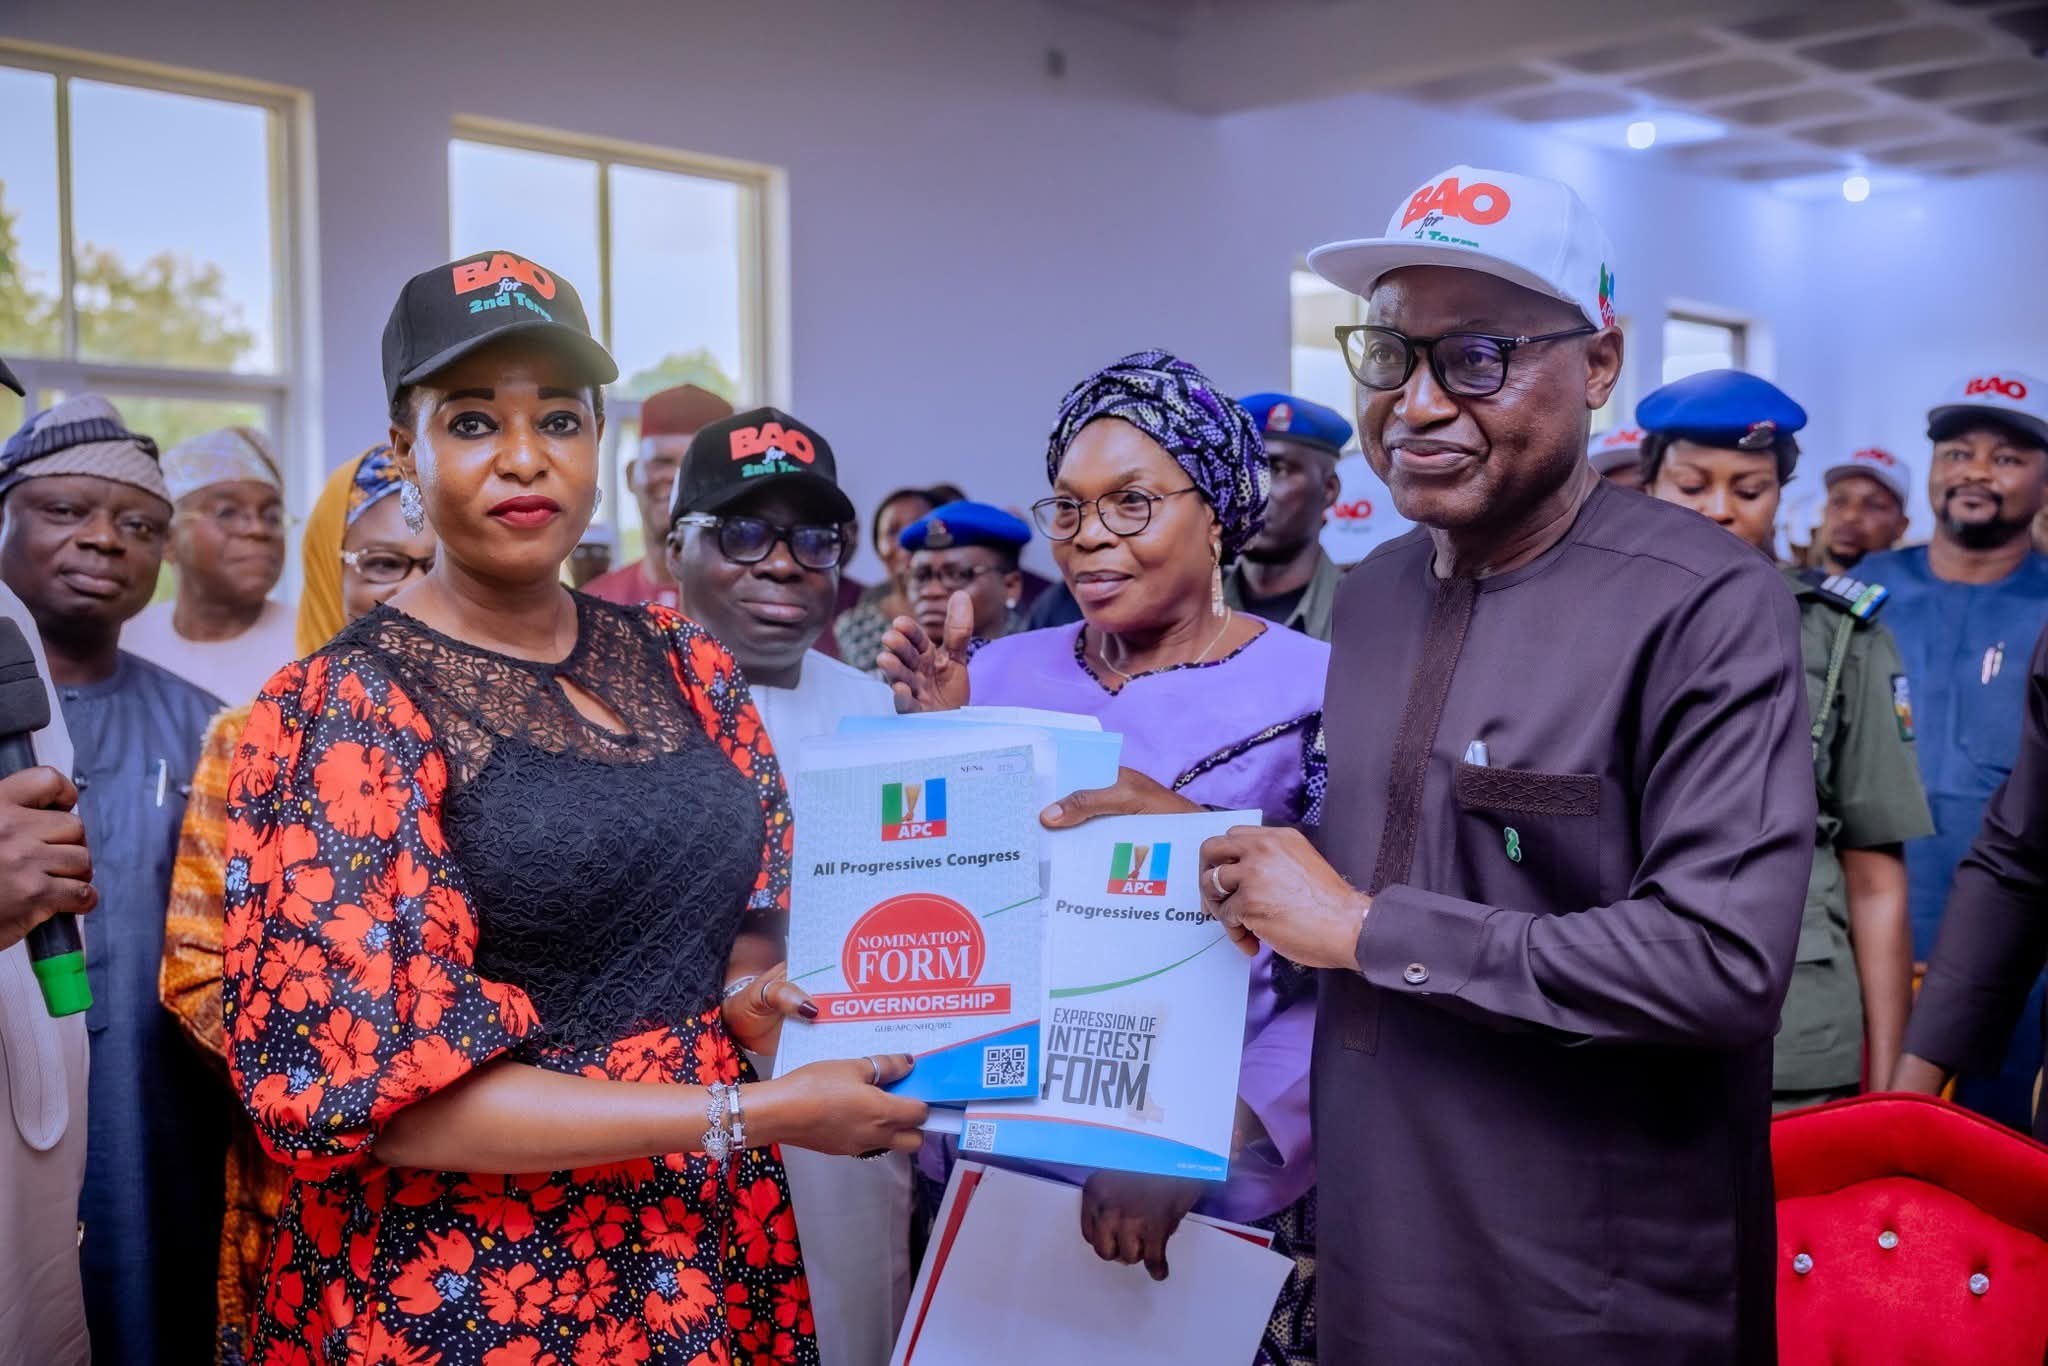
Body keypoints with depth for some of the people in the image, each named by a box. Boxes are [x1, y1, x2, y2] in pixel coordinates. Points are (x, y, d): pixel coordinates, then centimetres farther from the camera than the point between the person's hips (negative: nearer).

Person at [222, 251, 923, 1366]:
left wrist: (754, 989, -10)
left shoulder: (684, 667, 2)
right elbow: (379, 1086, -18)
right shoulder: (342, 713, -13)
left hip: (718, 1253, 5)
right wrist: (750, 1117, -21)